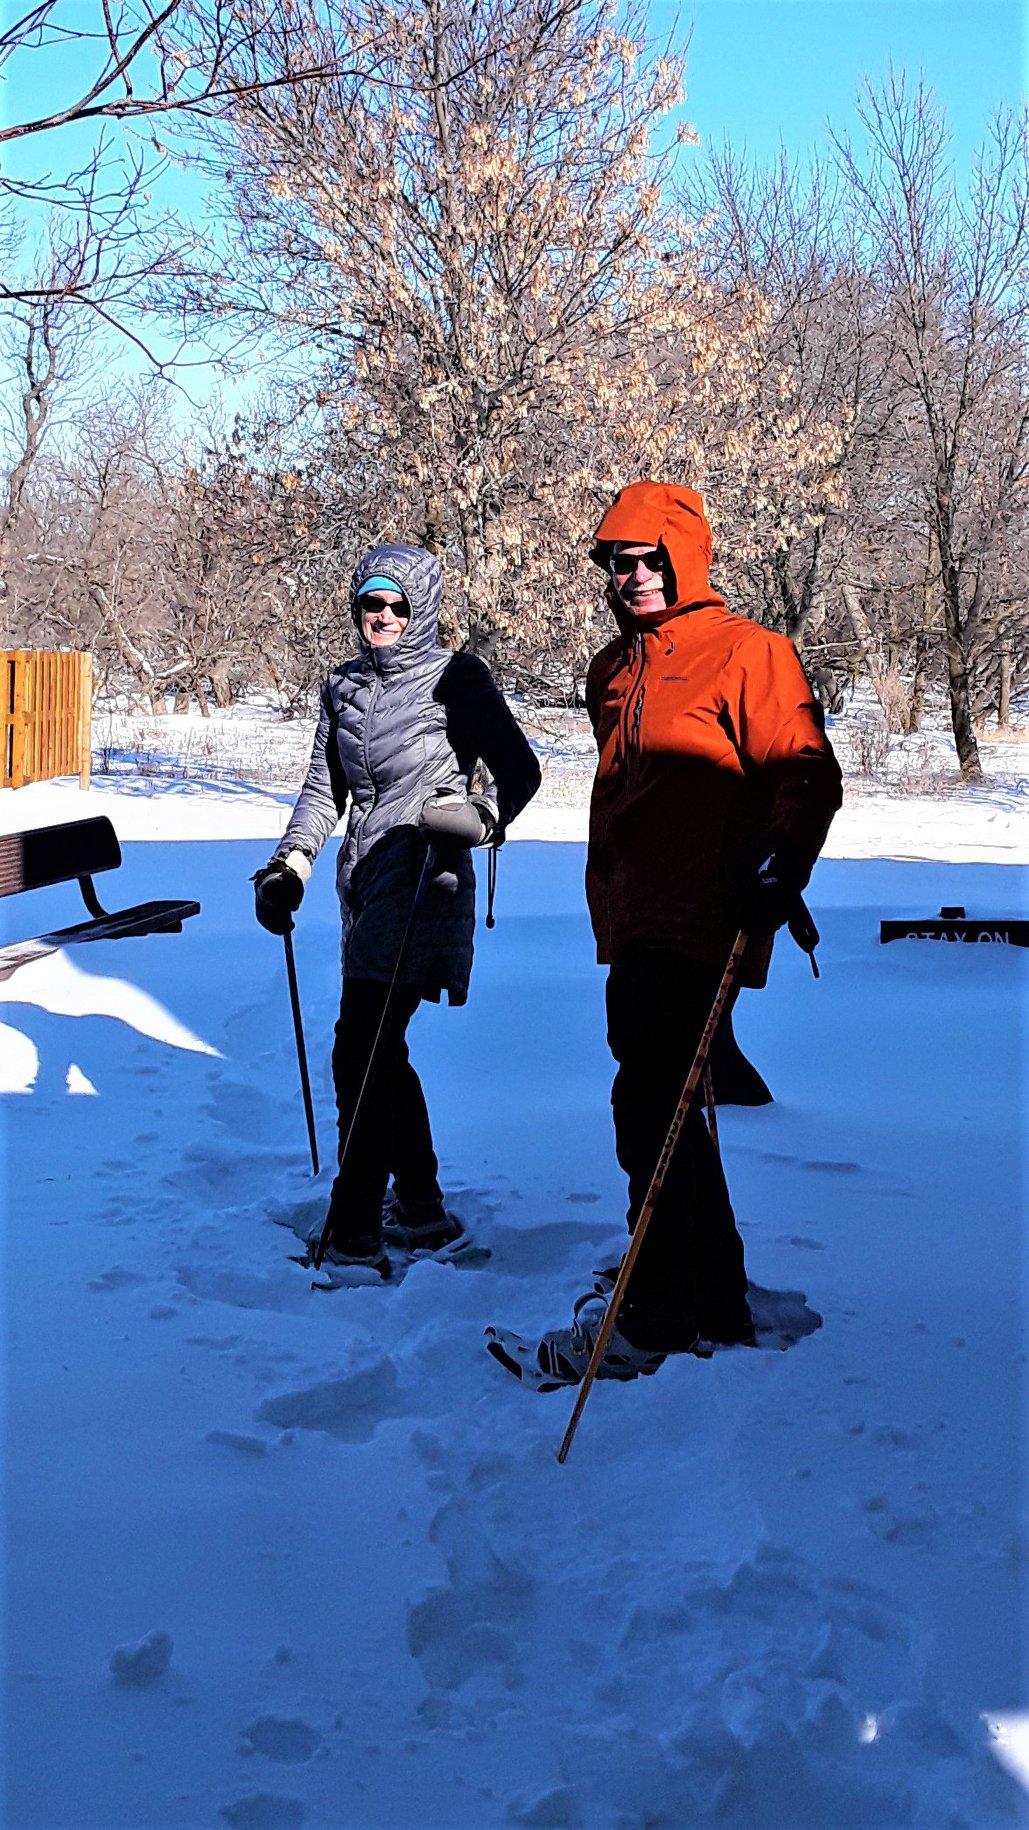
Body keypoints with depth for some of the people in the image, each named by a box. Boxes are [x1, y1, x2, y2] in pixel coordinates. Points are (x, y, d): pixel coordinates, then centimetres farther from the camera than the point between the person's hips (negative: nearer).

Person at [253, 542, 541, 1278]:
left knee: (360, 1057, -12)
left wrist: (477, 818, -23)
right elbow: (324, 791, 16)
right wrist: (289, 866, 4)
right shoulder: (345, 687, 14)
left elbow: (520, 769, -5)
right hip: (366, 885, 7)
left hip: (423, 883, -7)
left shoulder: (456, 677, -4)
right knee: (381, 1053, 12)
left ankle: (354, 1238, -7)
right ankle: (423, 1210, 25)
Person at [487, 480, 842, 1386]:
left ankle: (654, 1319, -1)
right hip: (634, 926, 8)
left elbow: (808, 773, -12)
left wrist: (781, 861, -28)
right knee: (661, 1105, 12)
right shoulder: (614, 671, 17)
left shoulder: (746, 653, -6)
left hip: (700, 925, -8)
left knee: (651, 1105, -11)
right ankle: (716, 1302, 25)